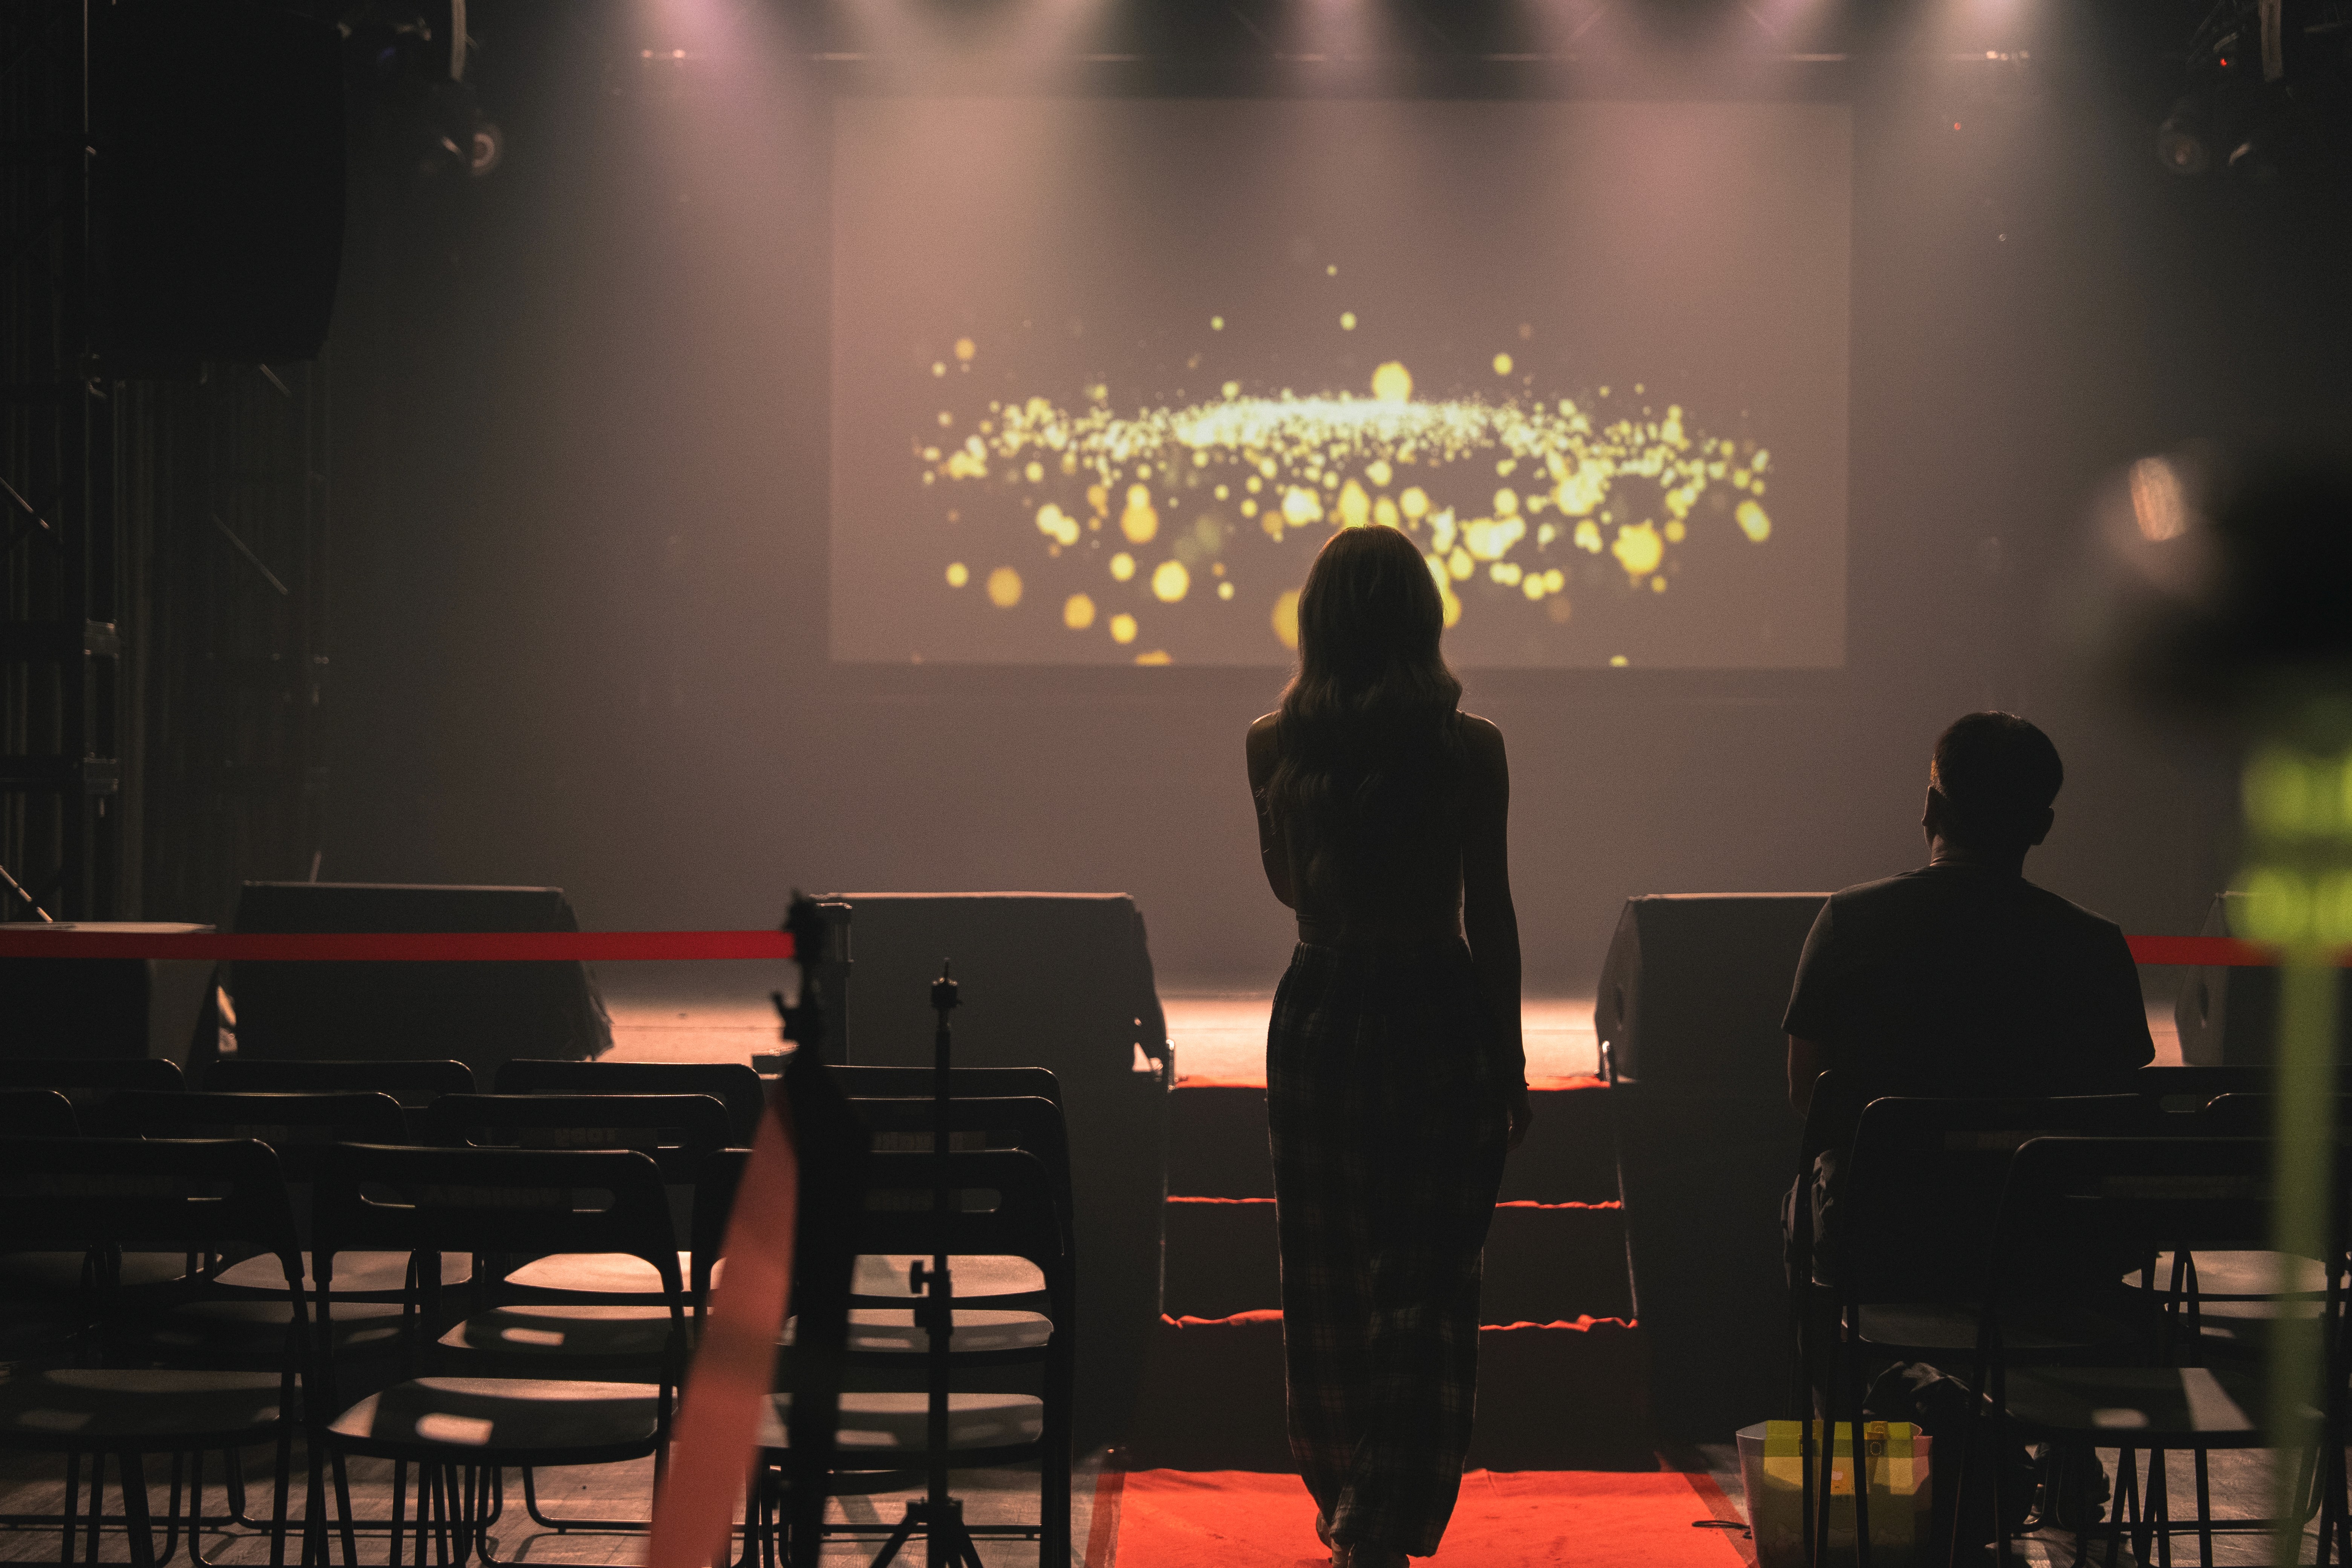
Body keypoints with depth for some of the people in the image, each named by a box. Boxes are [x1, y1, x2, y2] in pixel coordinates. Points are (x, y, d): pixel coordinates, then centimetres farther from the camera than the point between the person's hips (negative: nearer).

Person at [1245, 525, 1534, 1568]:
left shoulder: (1274, 746, -3)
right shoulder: (1469, 750, -8)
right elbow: (1489, 913, -5)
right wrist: (1510, 1061, 3)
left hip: (1319, 1012, 2)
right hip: (1440, 1014, -2)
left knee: (1327, 1281, 15)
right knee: (1426, 1287, 3)